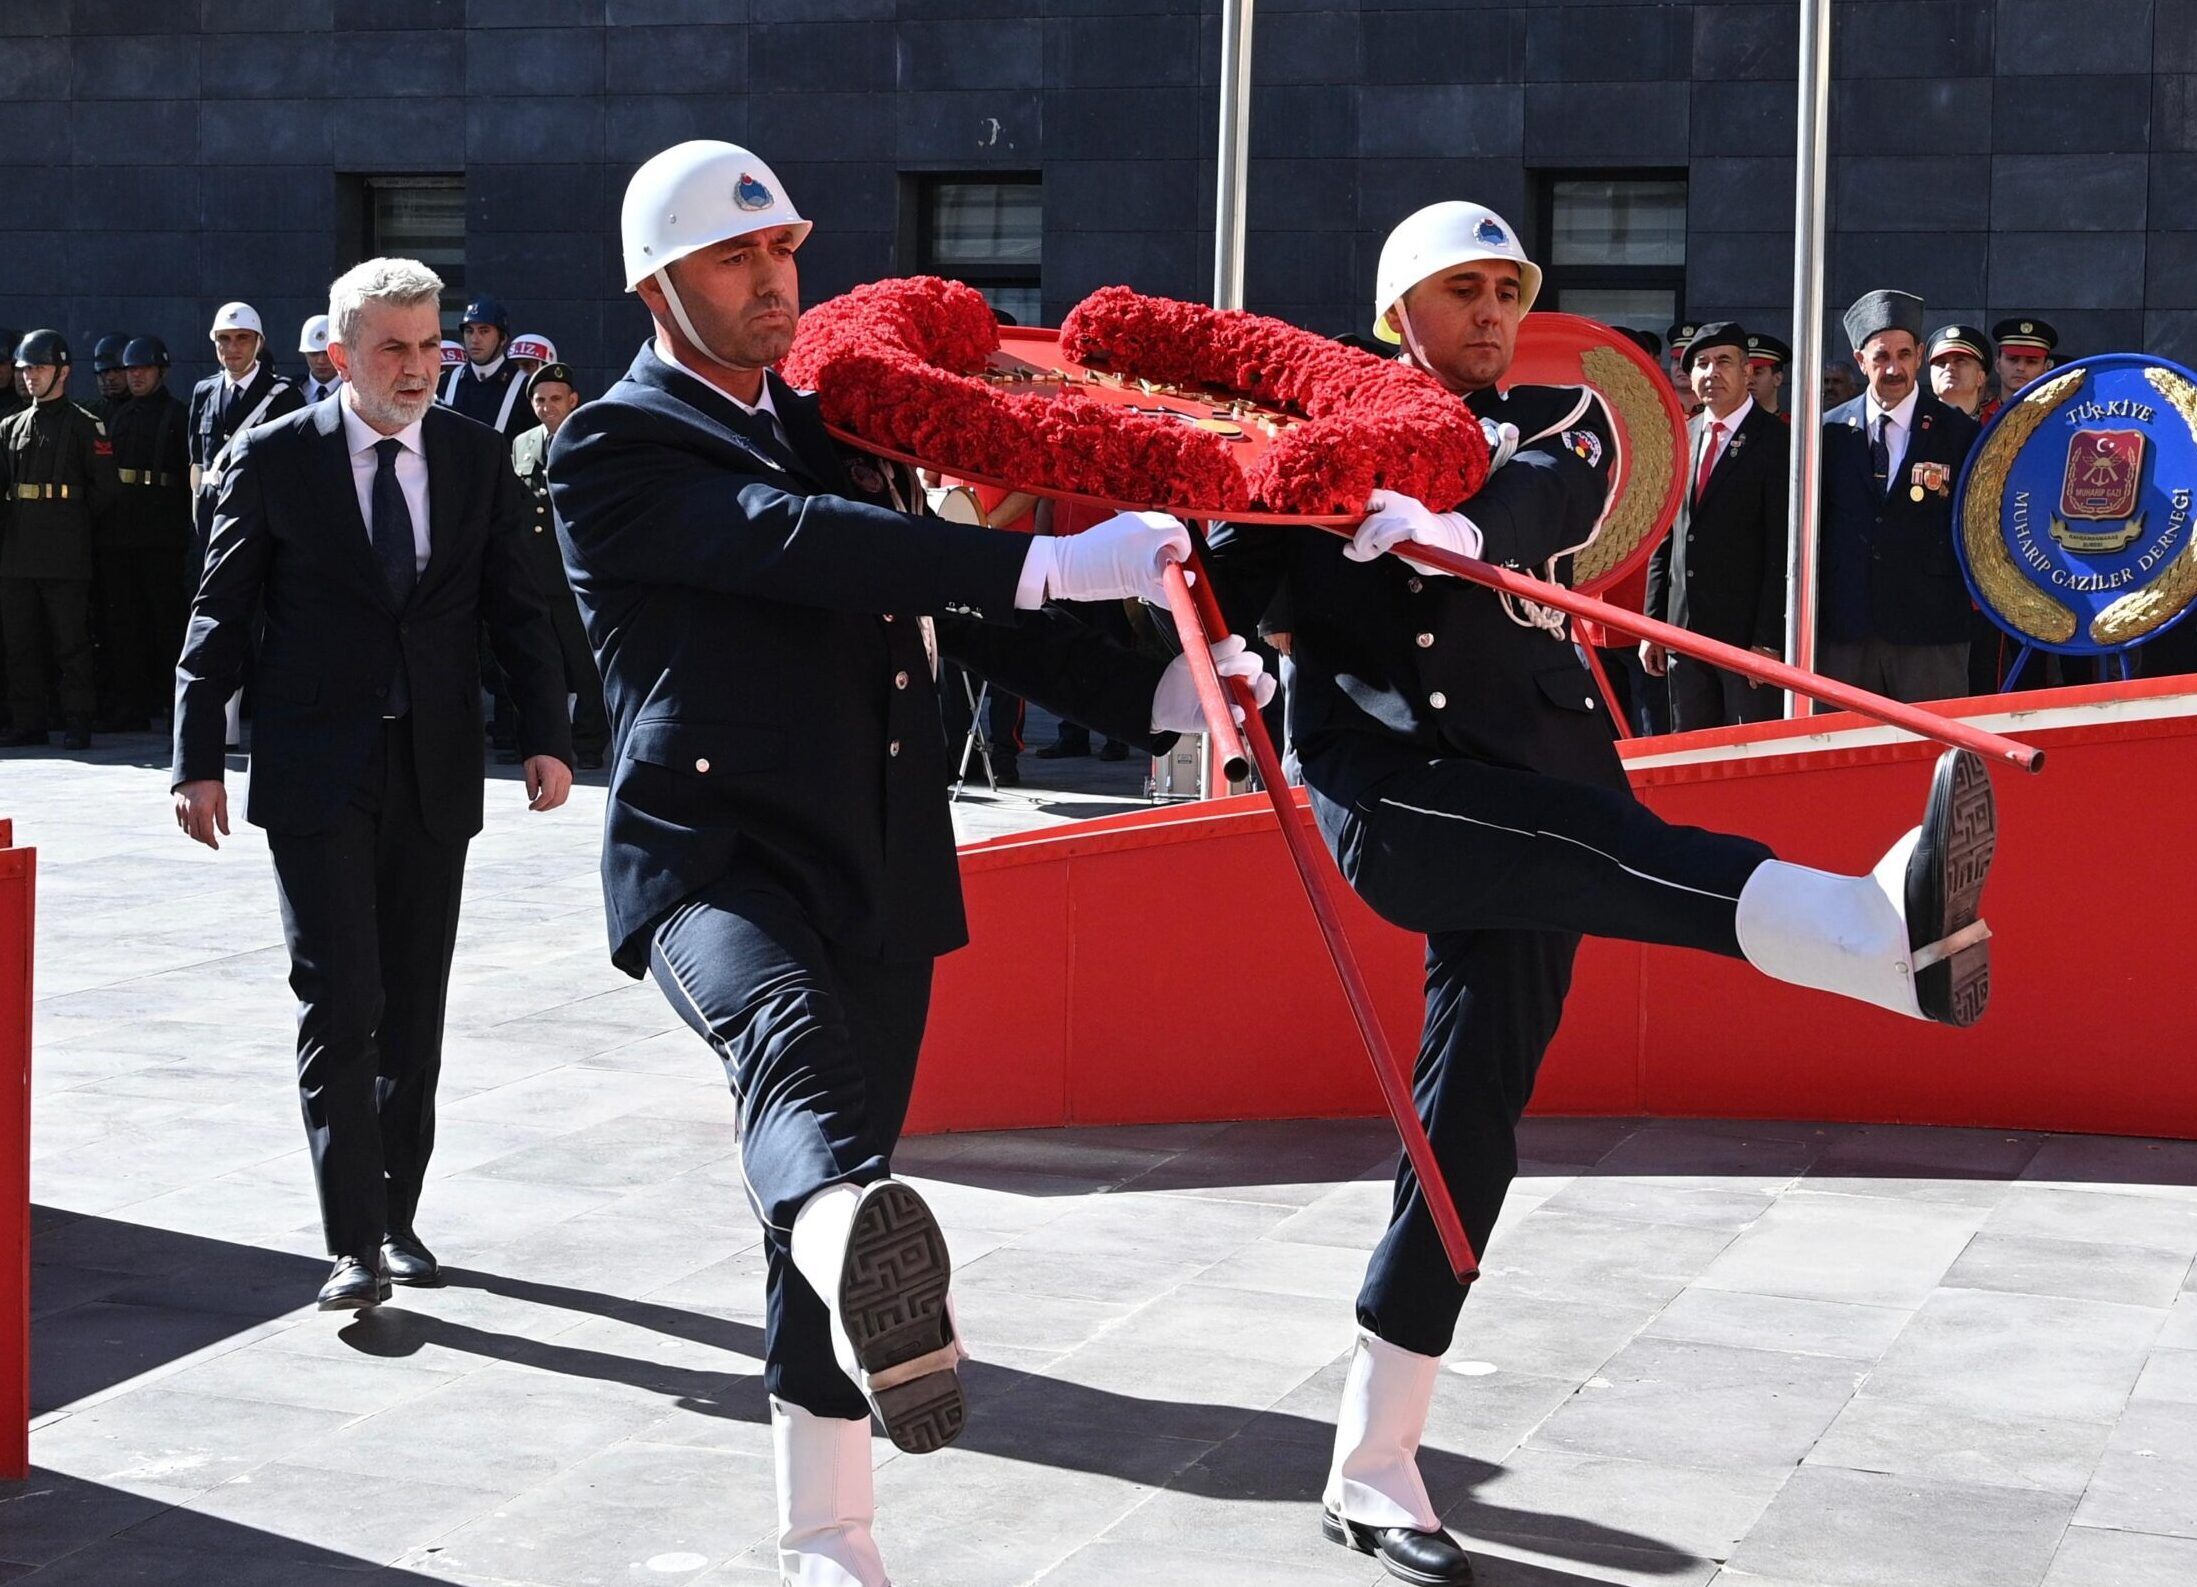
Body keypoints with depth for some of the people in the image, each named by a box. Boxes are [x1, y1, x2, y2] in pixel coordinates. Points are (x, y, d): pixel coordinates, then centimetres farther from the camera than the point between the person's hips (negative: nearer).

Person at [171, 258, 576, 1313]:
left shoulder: (477, 459, 5)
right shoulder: (273, 460, -2)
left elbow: (515, 607, 8)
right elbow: (220, 618, 0)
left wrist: (546, 736, -3)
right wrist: (197, 761, -4)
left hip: (436, 773, 3)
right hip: (317, 776, -3)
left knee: (415, 1011, 10)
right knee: (338, 1006, -9)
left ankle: (398, 1215, 22)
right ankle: (356, 1243, -7)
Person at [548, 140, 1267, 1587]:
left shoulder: (832, 423, 17)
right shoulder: (613, 450, -6)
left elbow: (954, 605, 20)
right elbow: (793, 542, -22)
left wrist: (1153, 693, 6)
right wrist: (1052, 565, -30)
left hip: (878, 869, 7)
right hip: (716, 852, -7)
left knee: (837, 1183, 10)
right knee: (793, 1034, -37)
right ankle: (882, 1298, -69)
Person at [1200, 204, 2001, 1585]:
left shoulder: (1558, 423, 16)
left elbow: (1554, 497, -9)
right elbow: (1231, 574, 3)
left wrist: (1454, 522, -30)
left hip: (1521, 804, 4)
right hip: (1391, 789, -4)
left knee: (1473, 1121, 3)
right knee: (1596, 837, -32)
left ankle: (1372, 1471, 12)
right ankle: (1888, 925, -63)